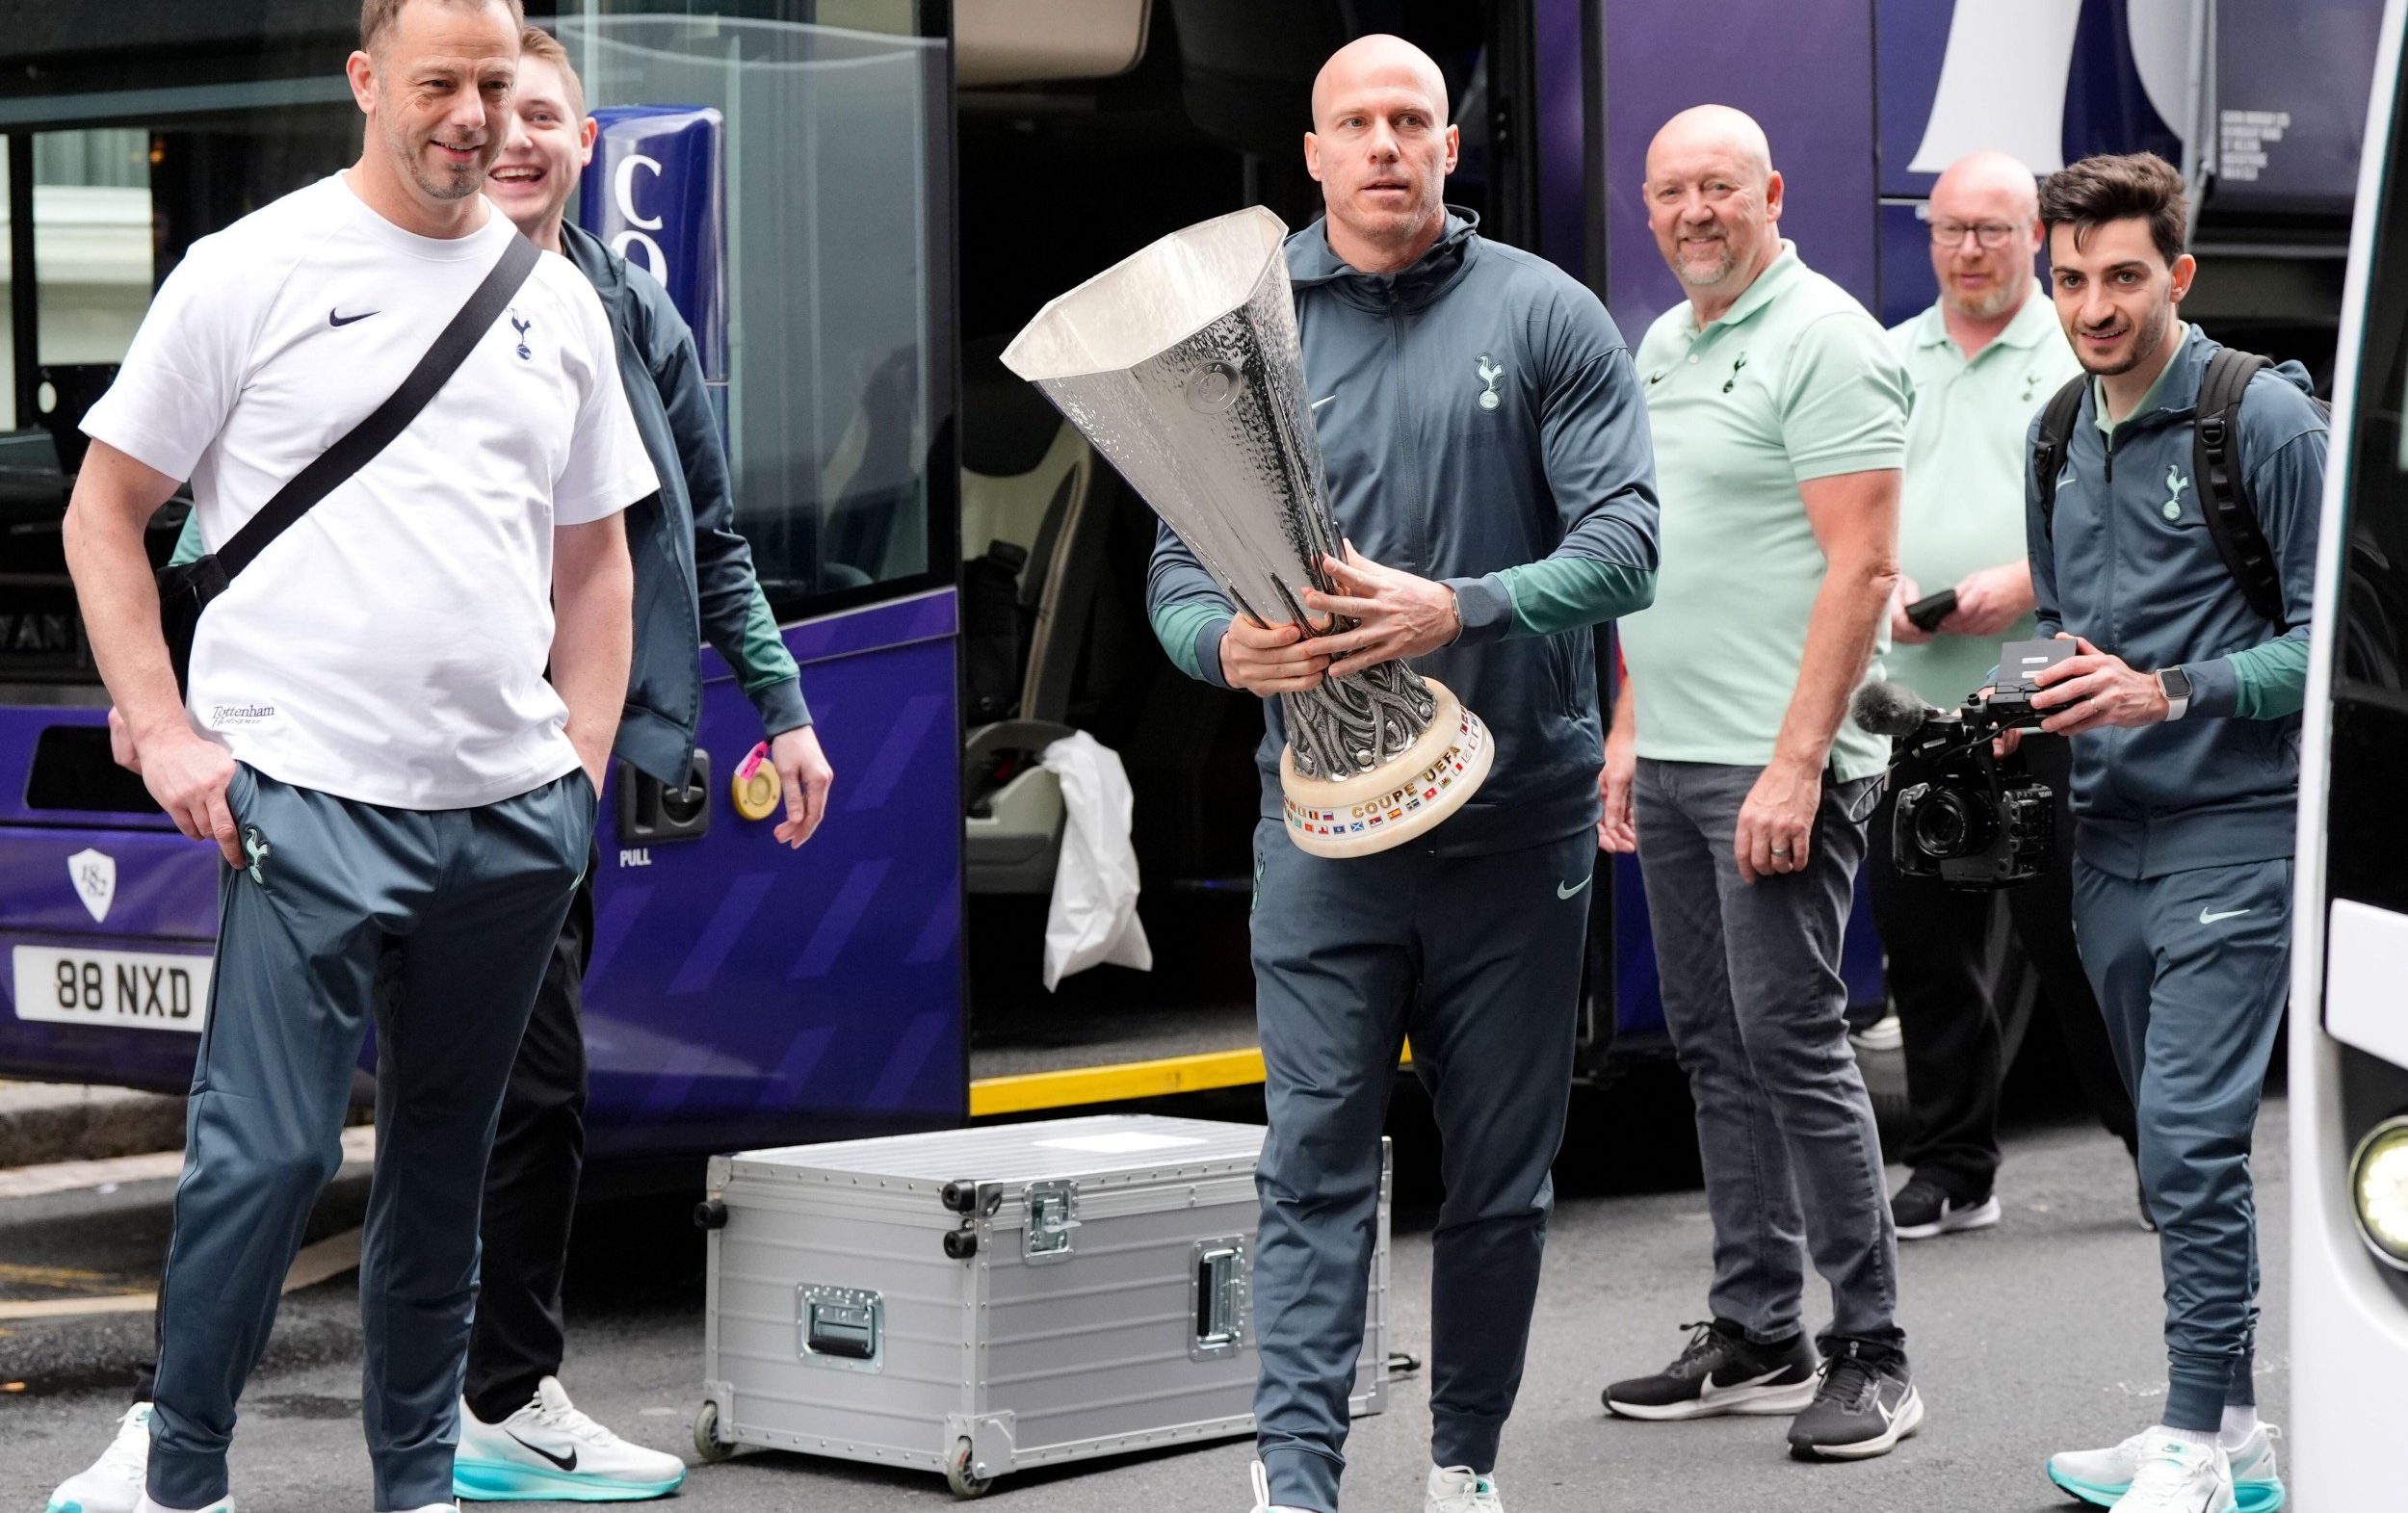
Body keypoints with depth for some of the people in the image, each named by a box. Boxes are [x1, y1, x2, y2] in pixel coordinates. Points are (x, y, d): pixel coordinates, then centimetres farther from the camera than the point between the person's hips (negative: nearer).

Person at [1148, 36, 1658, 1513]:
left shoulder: (1546, 317, 1)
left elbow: (1624, 542, -7)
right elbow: (1179, 565, 5)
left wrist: (1457, 611, -23)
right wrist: (1231, 643, -19)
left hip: (1519, 817, 0)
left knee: (1503, 1166, 8)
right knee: (1316, 1158, -5)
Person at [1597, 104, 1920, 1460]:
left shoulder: (1825, 341, -11)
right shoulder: (1662, 347, 17)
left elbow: (1863, 565, -17)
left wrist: (1796, 763, -21)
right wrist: (1629, 731, 17)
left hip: (1777, 765, -9)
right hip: (1676, 762, 9)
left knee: (1794, 1044, -9)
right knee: (1715, 1051, 11)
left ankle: (1871, 1352, -2)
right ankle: (1756, 1337, 17)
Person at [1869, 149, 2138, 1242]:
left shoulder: (2080, 359, 2)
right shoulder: (1886, 362, 15)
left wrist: (2023, 583, -18)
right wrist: (1883, 587, -7)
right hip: (1910, 697, 5)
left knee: (2070, 935, -5)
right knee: (1920, 936, 6)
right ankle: (1950, 1171, 15)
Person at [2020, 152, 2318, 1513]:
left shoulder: (2266, 420, -10)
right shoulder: (2061, 438, 13)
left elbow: (2331, 636, -12)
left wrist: (2170, 694, -21)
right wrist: (2036, 698, 4)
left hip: (2232, 831, -7)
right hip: (2110, 836, 7)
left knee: (2191, 1138, -13)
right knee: (2177, 1144, 11)